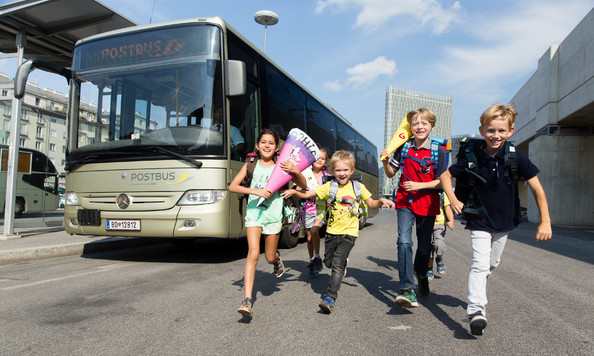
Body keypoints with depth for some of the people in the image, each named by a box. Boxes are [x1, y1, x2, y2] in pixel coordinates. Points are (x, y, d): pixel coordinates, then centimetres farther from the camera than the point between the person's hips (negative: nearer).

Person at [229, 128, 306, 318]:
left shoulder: (280, 167, 0)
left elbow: (303, 186, 2)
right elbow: (232, 186, -4)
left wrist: (296, 171, -18)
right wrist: (256, 191, -16)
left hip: (273, 214, 0)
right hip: (254, 212, 0)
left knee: (269, 257, 9)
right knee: (253, 252, -16)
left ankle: (278, 259, 48)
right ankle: (247, 300, -14)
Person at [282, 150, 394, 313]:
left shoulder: (358, 187, 0)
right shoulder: (329, 186, -3)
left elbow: (371, 204, 12)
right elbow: (306, 194, -8)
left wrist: (382, 201, -8)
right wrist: (293, 192, -27)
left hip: (349, 233, -2)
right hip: (332, 231, 3)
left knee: (337, 265, -14)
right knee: (328, 262, 16)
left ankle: (329, 298, -12)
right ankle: (343, 264, 50)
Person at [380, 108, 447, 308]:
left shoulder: (438, 151, -4)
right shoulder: (403, 148, 4)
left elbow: (441, 181, -5)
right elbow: (391, 174, 12)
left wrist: (419, 185, -17)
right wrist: (385, 162, -7)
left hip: (427, 203, -1)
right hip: (405, 202, 1)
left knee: (424, 246, 10)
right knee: (404, 241, -17)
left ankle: (422, 278, 40)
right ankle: (407, 289, -21)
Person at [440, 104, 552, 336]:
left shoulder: (516, 159, -13)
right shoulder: (472, 159, -14)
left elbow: (537, 189, -8)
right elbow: (445, 176, -1)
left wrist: (545, 222, -9)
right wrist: (453, 200, -13)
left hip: (504, 222, 3)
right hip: (479, 222, -3)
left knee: (492, 264, 19)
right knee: (480, 264, -16)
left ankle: (478, 289, 45)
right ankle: (476, 310, -18)